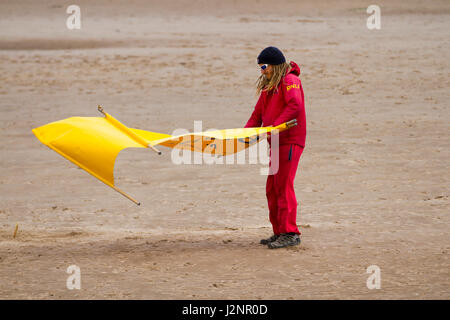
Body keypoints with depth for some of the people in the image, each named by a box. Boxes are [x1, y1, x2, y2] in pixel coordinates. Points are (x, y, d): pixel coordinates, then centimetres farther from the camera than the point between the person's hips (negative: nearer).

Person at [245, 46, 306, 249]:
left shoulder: (290, 81, -8)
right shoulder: (269, 87, 21)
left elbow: (295, 106, -24)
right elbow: (259, 112, 23)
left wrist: (275, 126, -27)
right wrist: (247, 132, 8)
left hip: (290, 141, -9)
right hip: (277, 143, 9)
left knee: (283, 186, -12)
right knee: (272, 189, 9)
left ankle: (290, 233, -10)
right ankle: (279, 232, 14)